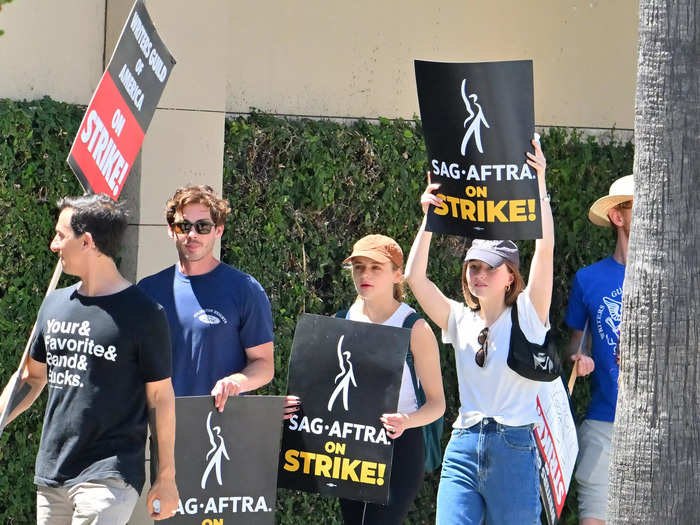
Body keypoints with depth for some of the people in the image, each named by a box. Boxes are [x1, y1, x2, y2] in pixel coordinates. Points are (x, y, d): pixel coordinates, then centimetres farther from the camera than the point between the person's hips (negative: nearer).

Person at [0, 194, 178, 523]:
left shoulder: (143, 314, -6)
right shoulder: (54, 304, 11)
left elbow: (161, 397, -3)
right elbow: (32, 377, 22)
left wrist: (166, 477, -2)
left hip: (109, 479, -6)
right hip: (50, 476, 6)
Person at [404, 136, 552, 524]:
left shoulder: (527, 316, 2)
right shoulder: (460, 320, 12)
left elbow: (545, 249, -8)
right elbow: (415, 277, 3)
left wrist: (539, 185, -12)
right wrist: (429, 217, -1)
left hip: (514, 448, -3)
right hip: (463, 447, 3)